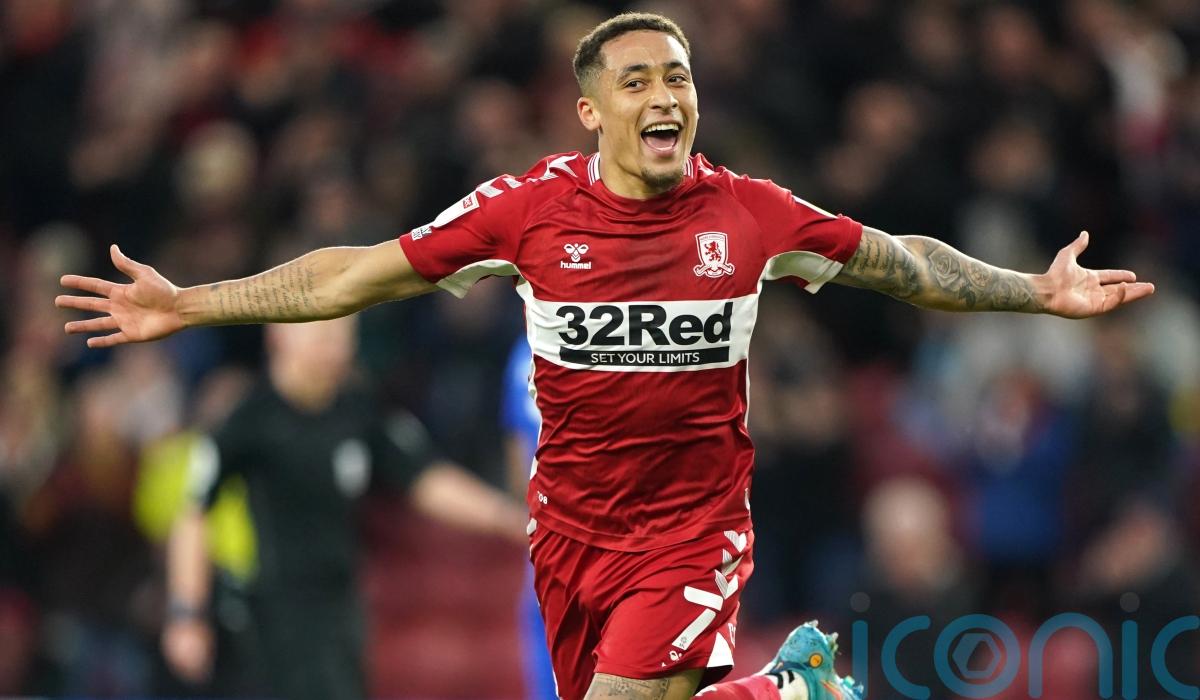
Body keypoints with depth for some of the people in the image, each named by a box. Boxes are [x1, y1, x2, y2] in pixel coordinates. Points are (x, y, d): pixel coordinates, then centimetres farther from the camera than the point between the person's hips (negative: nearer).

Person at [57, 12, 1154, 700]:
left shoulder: (752, 214, -6)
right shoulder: (531, 207, -6)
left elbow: (901, 263, 9)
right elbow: (364, 273, -1)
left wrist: (1042, 293, 6)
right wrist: (191, 306, -5)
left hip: (693, 529, -3)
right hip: (571, 531, 3)